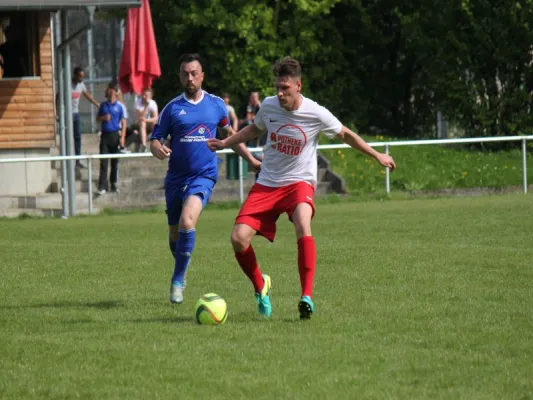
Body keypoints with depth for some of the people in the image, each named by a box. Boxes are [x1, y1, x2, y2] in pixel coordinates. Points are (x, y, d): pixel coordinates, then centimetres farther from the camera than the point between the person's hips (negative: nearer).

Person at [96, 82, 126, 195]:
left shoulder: (119, 106, 0)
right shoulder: (103, 105, 11)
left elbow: (123, 122, -1)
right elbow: (98, 118, 19)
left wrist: (122, 137, -9)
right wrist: (103, 118, -5)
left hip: (115, 135, -2)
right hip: (105, 135, 2)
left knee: (115, 161, 5)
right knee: (103, 161, -5)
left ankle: (114, 184, 16)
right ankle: (102, 186, -8)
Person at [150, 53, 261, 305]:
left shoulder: (216, 105, 5)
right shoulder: (172, 108, 1)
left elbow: (230, 134, 21)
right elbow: (154, 140, 1)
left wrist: (251, 160, 21)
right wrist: (159, 149, -23)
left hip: (204, 175, -2)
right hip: (176, 177, 2)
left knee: (187, 222, -25)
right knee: (175, 232, 9)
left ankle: (178, 280, -14)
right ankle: (180, 274, 37)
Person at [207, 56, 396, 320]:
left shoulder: (316, 114, -12)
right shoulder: (268, 106, -3)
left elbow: (345, 135, 6)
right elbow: (255, 130, 22)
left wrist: (377, 155, 11)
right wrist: (224, 143, 18)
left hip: (299, 182, -3)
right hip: (266, 184, 3)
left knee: (303, 227, -36)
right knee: (239, 238, -13)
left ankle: (307, 297, -30)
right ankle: (260, 286, 16)